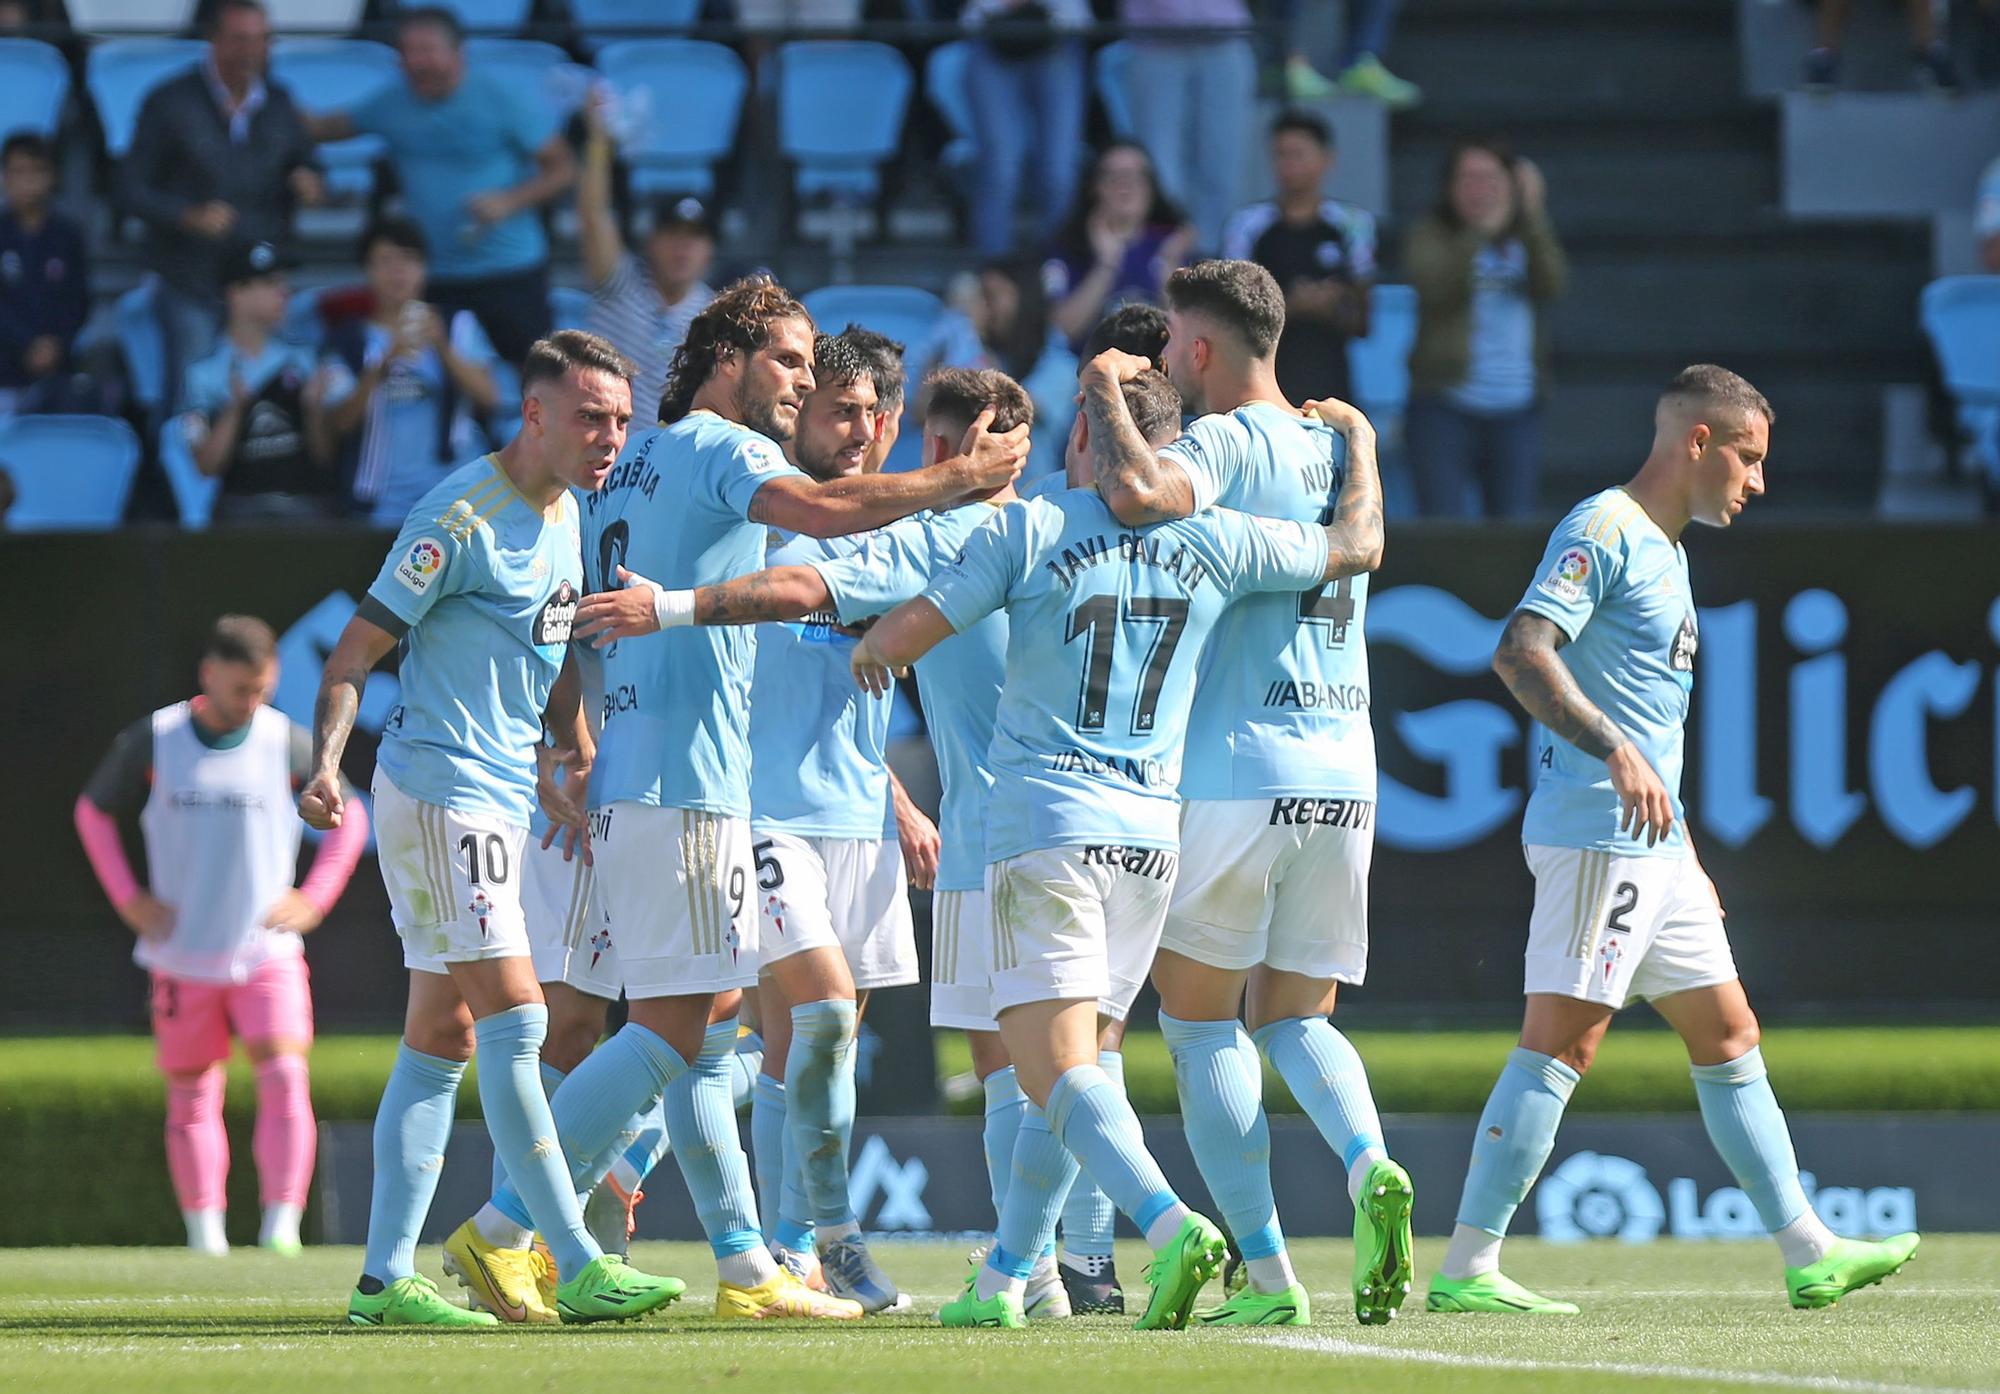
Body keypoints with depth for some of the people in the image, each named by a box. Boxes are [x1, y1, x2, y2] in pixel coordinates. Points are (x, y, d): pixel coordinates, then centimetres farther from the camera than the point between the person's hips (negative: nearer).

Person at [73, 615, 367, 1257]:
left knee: (285, 1076, -17)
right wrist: (129, 899, 2)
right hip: (182, 957, 1)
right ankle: (205, 1232, 14)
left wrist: (314, 899, 2)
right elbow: (94, 812, 12)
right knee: (192, 1096, 5)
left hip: (267, 952, -1)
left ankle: (282, 1222, -15)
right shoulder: (152, 741, -2)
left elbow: (349, 818, 12)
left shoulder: (288, 744, -2)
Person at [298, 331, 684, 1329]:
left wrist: (574, 763, 17)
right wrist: (325, 765, -27)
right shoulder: (463, 517, -14)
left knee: (443, 1038, 8)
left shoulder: (563, 514, 12)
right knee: (515, 1017, -13)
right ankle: (577, 1267, -15)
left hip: (500, 799, 9)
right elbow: (354, 653, -14)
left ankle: (385, 1276, 9)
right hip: (440, 794, -9)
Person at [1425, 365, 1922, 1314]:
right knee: (1562, 1040, -12)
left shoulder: (1665, 553, 21)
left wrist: (1690, 862, 28)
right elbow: (1520, 650, -23)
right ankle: (1466, 1268, -12)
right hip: (1594, 835, -10)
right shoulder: (1602, 533, -9)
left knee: (1727, 1034, 11)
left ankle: (1809, 1254, 16)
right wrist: (1616, 753, -34)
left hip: (1654, 846, 10)